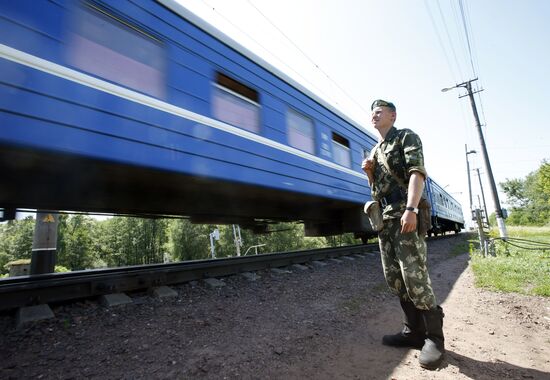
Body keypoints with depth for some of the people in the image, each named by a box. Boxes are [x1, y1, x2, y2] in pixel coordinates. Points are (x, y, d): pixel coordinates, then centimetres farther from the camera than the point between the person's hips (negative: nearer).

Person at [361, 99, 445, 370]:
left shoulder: (406, 137, 2)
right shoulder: (375, 151, 23)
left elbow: (417, 172, -14)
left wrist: (410, 209, -26)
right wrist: (369, 172, 4)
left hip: (404, 215, -8)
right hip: (383, 217, 8)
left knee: (414, 276, -10)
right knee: (393, 278, 8)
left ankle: (434, 337, 5)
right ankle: (414, 331, 20)